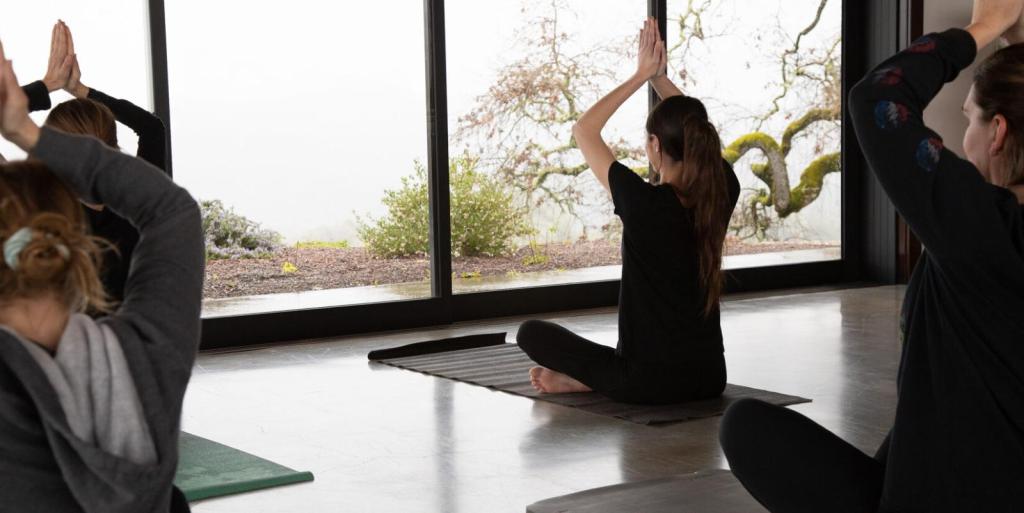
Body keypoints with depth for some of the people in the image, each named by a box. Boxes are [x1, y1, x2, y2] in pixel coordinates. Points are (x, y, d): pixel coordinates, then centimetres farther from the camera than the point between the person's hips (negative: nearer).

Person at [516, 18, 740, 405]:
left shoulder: (644, 203, -18)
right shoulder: (722, 195, -4)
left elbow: (583, 130, -4)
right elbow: (694, 127, 16)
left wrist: (641, 76, 1)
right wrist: (660, 77, 11)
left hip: (651, 382, -5)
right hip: (709, 377, 5)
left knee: (531, 332, 11)